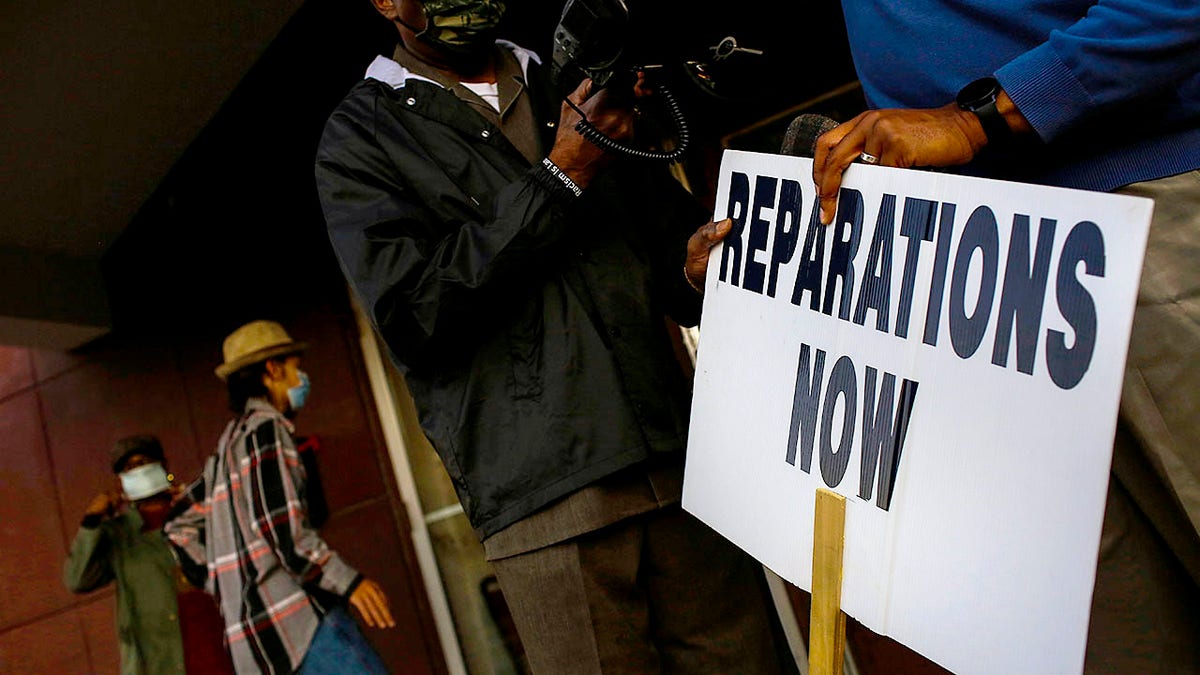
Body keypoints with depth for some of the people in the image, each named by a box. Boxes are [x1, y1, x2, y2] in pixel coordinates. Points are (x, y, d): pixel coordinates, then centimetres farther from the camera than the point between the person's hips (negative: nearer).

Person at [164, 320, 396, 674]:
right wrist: (349, 581, -13)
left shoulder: (228, 443, 23)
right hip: (296, 617, -10)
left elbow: (181, 524, 29)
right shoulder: (265, 429, -5)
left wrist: (224, 584, 26)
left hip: (254, 624, 10)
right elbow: (283, 528, -15)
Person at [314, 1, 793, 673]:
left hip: (680, 463, 4)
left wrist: (699, 263, -3)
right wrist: (562, 177, -8)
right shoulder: (357, 143, 7)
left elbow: (680, 240, 22)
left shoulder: (577, 86, 20)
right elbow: (413, 314, -9)